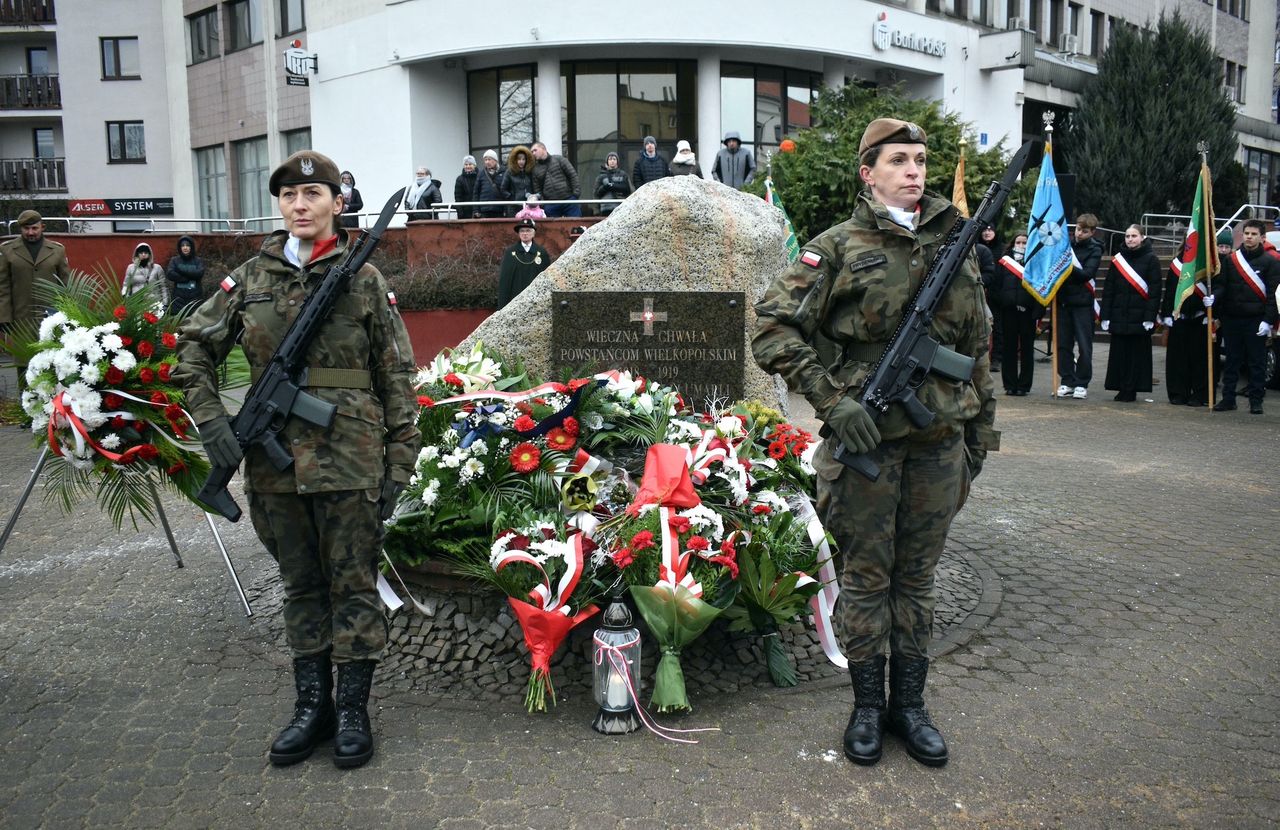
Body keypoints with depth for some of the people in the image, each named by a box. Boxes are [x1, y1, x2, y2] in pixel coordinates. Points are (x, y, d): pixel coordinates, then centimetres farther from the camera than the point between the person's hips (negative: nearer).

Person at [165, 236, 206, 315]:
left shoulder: (198, 261, 9)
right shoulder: (174, 260, 10)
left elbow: (199, 273, -10)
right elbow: (169, 274, -6)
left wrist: (182, 270, -9)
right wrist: (188, 278, -10)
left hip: (195, 298, -1)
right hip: (178, 299, 1)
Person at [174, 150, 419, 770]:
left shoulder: (364, 281, 0)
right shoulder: (250, 278, 7)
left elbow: (397, 380, 0)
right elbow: (194, 347, 14)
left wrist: (398, 464, -3)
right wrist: (211, 420, 0)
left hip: (349, 459, -3)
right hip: (275, 460, 3)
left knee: (353, 585, 4)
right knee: (301, 586, 14)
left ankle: (353, 710, 17)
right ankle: (312, 705, 26)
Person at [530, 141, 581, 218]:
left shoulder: (559, 159, 5)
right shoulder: (536, 169, 15)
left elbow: (573, 175, 1)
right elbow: (537, 189, 13)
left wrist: (576, 193, -8)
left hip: (569, 200, -3)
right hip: (551, 207, 3)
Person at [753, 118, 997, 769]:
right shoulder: (840, 248, -5)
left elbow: (977, 346, 17)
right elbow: (772, 328, -11)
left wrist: (984, 424, 16)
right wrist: (831, 400, -18)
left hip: (940, 440, 4)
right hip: (867, 435, -4)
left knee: (917, 576, 13)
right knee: (866, 575, 7)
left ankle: (908, 703, 28)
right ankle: (867, 706, 23)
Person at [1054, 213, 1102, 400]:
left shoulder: (1095, 250, -1)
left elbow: (1087, 273, -14)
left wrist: (1069, 267, -28)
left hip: (1082, 302, -3)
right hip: (1063, 300, 4)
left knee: (1084, 345, 0)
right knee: (1064, 344, 6)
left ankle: (1082, 384, 7)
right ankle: (1067, 381, 14)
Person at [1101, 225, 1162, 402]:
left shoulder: (1151, 259, -1)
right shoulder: (1118, 259, 9)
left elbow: (1155, 290, -5)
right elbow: (1109, 289, 9)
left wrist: (1150, 317, -12)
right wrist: (1105, 315, 3)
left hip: (1139, 316, -3)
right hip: (1119, 315, 3)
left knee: (1137, 353, 1)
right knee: (1119, 353, 5)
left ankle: (1131, 390, 7)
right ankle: (1122, 389, 14)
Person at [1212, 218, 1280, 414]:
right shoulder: (1231, 259, 9)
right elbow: (1221, 285, 7)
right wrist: (1214, 298, -16)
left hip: (1256, 321, -3)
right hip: (1231, 319, 3)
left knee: (1257, 361, 3)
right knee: (1231, 360, 8)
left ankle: (1256, 400, 9)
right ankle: (1228, 398, 14)